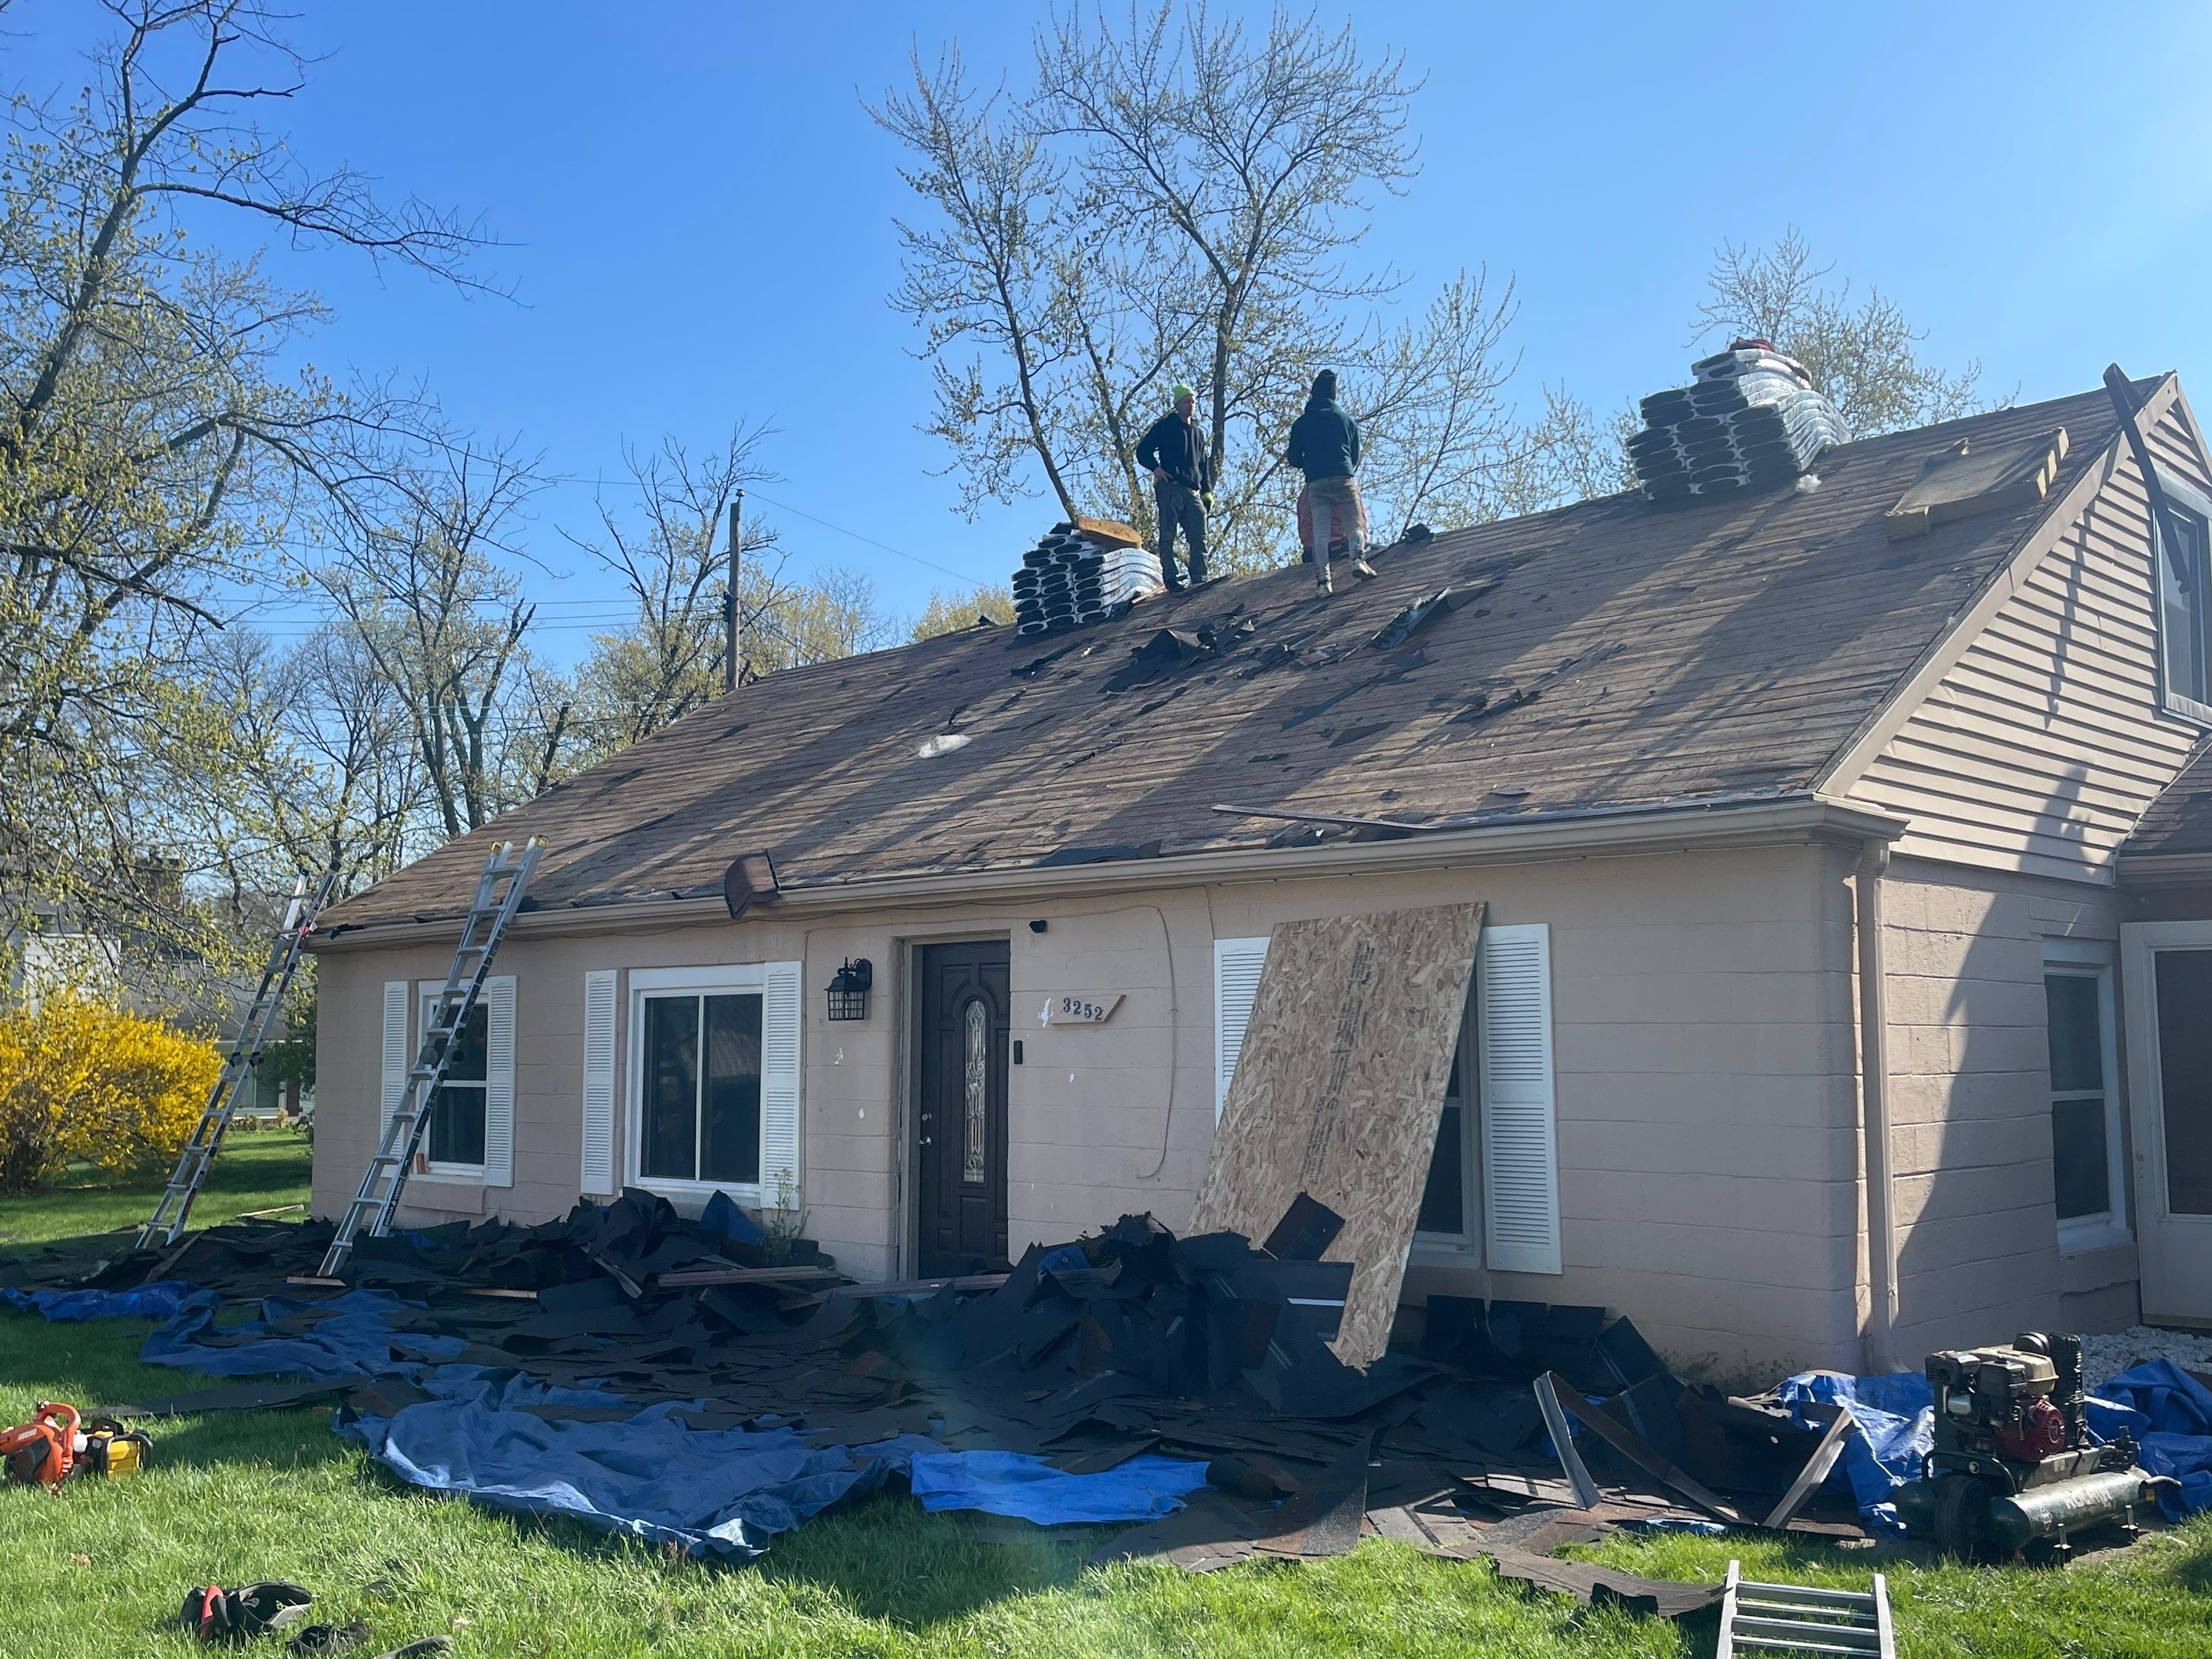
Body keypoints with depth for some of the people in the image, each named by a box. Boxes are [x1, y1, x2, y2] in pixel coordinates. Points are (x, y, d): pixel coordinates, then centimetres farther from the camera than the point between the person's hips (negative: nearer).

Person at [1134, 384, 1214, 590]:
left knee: (1199, 537, -3)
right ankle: (1170, 579, -11)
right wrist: (1156, 468, -12)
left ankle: (1199, 579, -2)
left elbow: (1204, 465, 27)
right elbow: (1143, 451, 5)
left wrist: (1207, 491, 15)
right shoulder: (1166, 426, 7)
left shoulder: (1198, 432, 24)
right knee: (1168, 536, -8)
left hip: (1193, 492, 6)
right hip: (1170, 488, -5)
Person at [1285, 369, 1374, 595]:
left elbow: (1294, 459, 10)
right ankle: (1358, 558, -25)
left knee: (1319, 532, 0)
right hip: (1345, 480, 0)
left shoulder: (1301, 423, 9)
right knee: (1354, 525, 3)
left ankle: (1322, 579, -10)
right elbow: (1356, 456, 18)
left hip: (1315, 483, 0)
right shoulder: (1348, 420, 12)